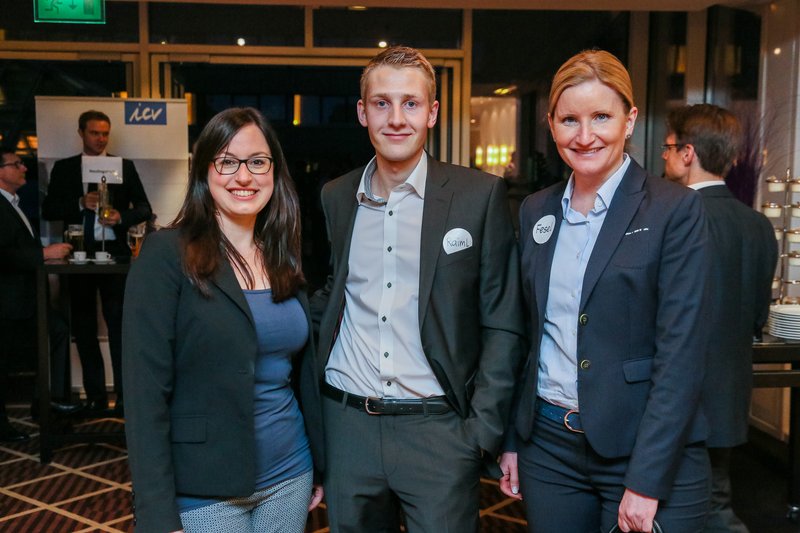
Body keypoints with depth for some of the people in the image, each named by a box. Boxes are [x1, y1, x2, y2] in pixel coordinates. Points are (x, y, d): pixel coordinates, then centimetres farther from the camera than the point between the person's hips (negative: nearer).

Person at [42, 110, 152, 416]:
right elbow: (48, 211, 3)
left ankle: (125, 395, 2)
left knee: (119, 324, -3)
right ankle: (95, 396, 16)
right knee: (84, 328, 7)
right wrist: (81, 203, -13)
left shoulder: (125, 167, 7)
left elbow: (144, 208, 4)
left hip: (115, 252, -2)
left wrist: (121, 216, -15)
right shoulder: (64, 168, 9)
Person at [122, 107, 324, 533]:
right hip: (205, 490, -5)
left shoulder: (282, 258, 4)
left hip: (290, 476, 6)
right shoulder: (166, 254, -13)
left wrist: (319, 465, 13)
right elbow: (146, 390, -15)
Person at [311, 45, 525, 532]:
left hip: (439, 430, -3)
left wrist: (482, 430, -8)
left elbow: (502, 324, -4)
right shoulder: (335, 198, 5)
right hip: (347, 427, 3)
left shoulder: (481, 195, -5)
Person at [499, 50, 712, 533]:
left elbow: (682, 351, -13)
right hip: (547, 444, 4)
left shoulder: (675, 209, -8)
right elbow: (526, 332, 9)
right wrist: (511, 439, 8)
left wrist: (646, 481, -17)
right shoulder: (535, 211, 6)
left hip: (648, 453, -4)